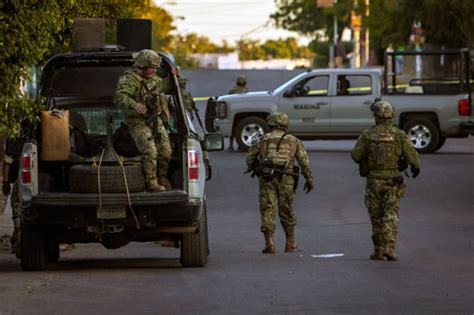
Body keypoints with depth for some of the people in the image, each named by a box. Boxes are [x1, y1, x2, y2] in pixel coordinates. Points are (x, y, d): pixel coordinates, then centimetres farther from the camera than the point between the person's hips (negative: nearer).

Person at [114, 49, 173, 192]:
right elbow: (119, 97, -30)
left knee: (166, 152, 6)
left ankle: (162, 177, 28)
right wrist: (134, 105, -47)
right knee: (150, 152, -19)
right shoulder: (129, 80, -15)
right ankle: (151, 182, -9)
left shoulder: (153, 79, 13)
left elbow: (164, 86, 34)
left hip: (156, 121, 8)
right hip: (139, 123, -8)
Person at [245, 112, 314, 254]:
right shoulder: (293, 141, 12)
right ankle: (290, 243, 21)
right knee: (286, 210, 13)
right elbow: (304, 161, 6)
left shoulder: (263, 140, 10)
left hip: (267, 178, -1)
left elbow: (250, 158, 12)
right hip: (286, 178, 1)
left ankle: (269, 242, -13)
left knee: (268, 210, -1)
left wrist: (256, 170, 27)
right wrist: (309, 179, 10)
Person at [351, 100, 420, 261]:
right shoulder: (399, 135, -5)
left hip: (373, 181, 1)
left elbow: (355, 155, -6)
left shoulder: (367, 134, -4)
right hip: (392, 181, -1)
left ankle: (378, 250, 14)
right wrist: (415, 167, 14)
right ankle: (389, 247, -15)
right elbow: (412, 155, -8)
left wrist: (364, 161, 17)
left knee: (376, 217, 11)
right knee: (391, 215, 0)